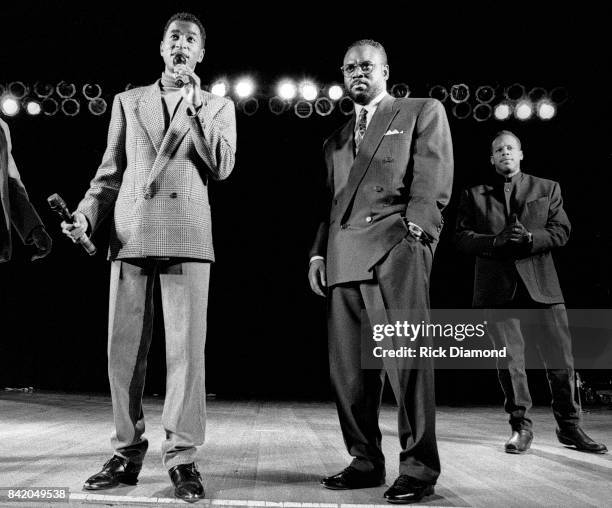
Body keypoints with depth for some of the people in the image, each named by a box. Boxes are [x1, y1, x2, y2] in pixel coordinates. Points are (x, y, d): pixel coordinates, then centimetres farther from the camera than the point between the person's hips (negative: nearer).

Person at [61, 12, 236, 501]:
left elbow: (221, 166, -1)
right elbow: (110, 172, 17)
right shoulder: (127, 102, 20)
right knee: (124, 349, 2)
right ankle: (128, 453, 13)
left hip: (186, 236, -2)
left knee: (186, 348, -6)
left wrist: (195, 107, -5)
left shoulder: (218, 106, 15)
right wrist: (86, 213, 1)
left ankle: (182, 457, 1)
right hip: (130, 235, 3)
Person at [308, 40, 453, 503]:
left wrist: (413, 227, -13)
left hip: (395, 248, -6)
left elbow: (434, 178, 1)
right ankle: (366, 461, 14)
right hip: (343, 256, 6)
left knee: (406, 360, -10)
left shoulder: (424, 113, 13)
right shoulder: (335, 141, 29)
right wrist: (318, 252, 12)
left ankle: (418, 468, -1)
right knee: (348, 367, 3)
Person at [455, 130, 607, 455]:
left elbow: (561, 231, 6)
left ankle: (569, 427, 17)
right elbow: (462, 238, 4)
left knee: (561, 360, 2)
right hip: (498, 289, -1)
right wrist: (496, 240, -14)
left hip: (541, 286, 1)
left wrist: (529, 238, -13)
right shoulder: (474, 196, 12)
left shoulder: (547, 189, 15)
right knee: (509, 361, 1)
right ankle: (521, 426, 12)